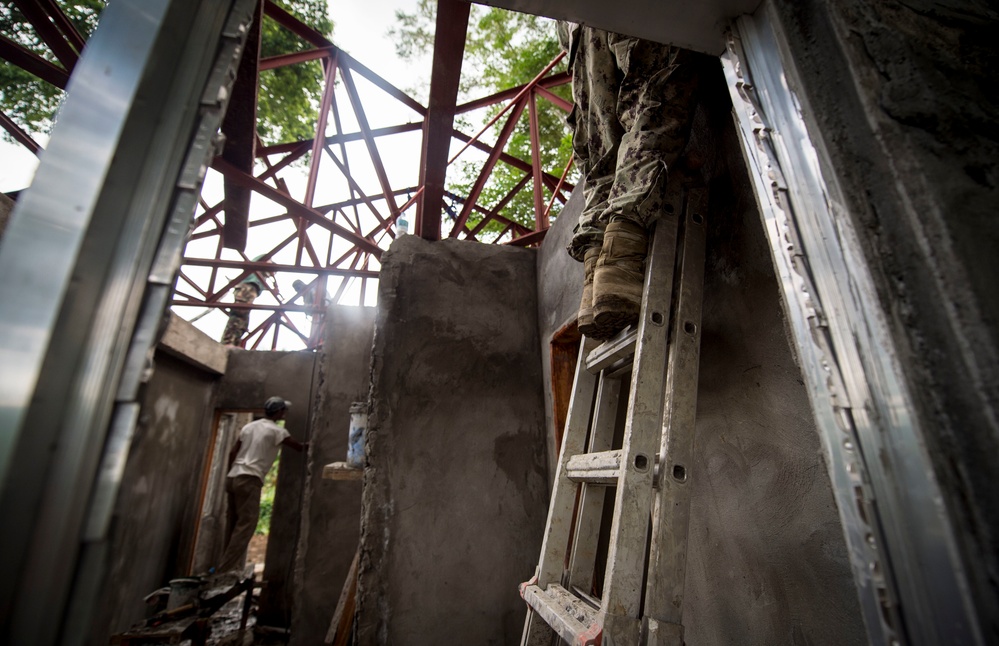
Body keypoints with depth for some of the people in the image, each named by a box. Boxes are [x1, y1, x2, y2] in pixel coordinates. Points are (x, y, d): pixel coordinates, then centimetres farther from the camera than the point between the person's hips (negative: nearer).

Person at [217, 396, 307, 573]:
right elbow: (299, 447, 6)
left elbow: (233, 453, 16)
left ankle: (231, 568, 18)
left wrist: (231, 473, 23)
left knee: (235, 526, 13)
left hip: (233, 477, 8)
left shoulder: (249, 426, 17)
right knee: (245, 526, -5)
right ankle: (224, 570, -8)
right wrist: (309, 444, 25)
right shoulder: (276, 430, -3)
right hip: (249, 479, -8)